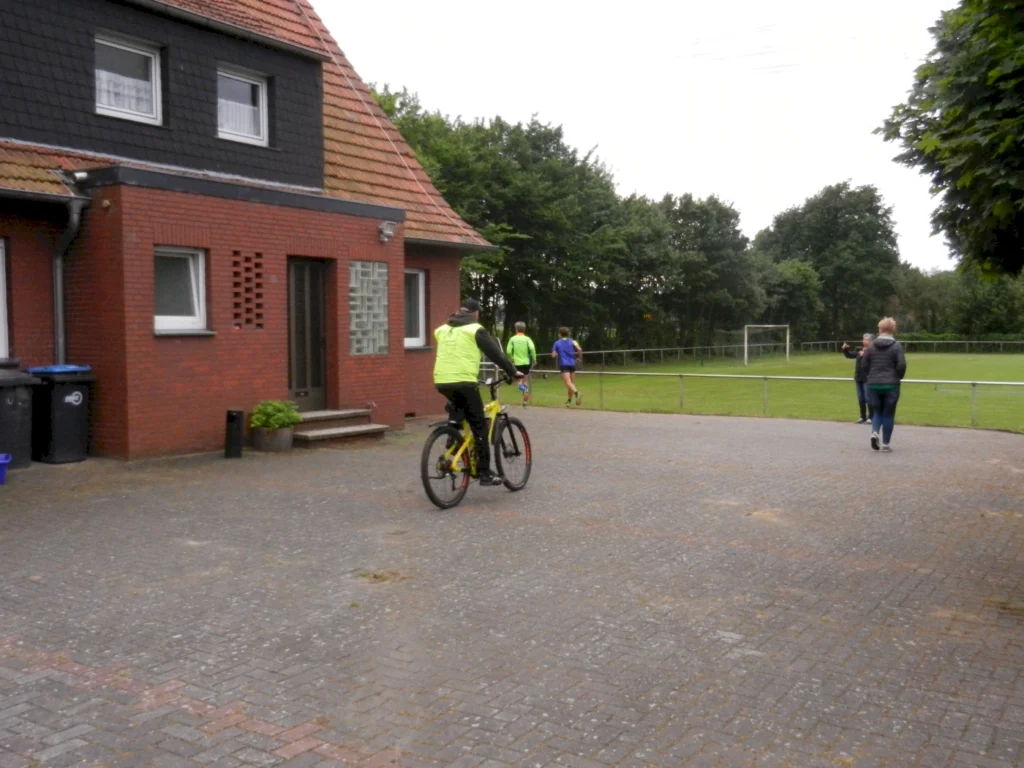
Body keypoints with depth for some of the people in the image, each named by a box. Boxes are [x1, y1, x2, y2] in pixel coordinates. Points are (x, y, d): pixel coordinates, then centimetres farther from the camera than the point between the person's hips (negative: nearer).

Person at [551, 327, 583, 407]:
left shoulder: (557, 343, 6)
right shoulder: (572, 341, 7)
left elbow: (553, 355, 2)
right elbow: (579, 349, -8)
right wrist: (579, 356, 10)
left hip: (563, 365, -2)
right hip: (572, 364, 2)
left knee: (568, 382, -15)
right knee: (572, 382, 15)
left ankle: (577, 393, -42)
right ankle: (569, 400, 22)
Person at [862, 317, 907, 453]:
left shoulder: (872, 345, 2)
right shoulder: (897, 346, -6)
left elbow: (865, 365, 4)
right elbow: (901, 365, -11)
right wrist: (898, 377, 8)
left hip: (873, 384, 2)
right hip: (891, 385, -2)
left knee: (877, 411, 15)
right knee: (888, 414, 6)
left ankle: (874, 432, -12)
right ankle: (886, 444, 7)